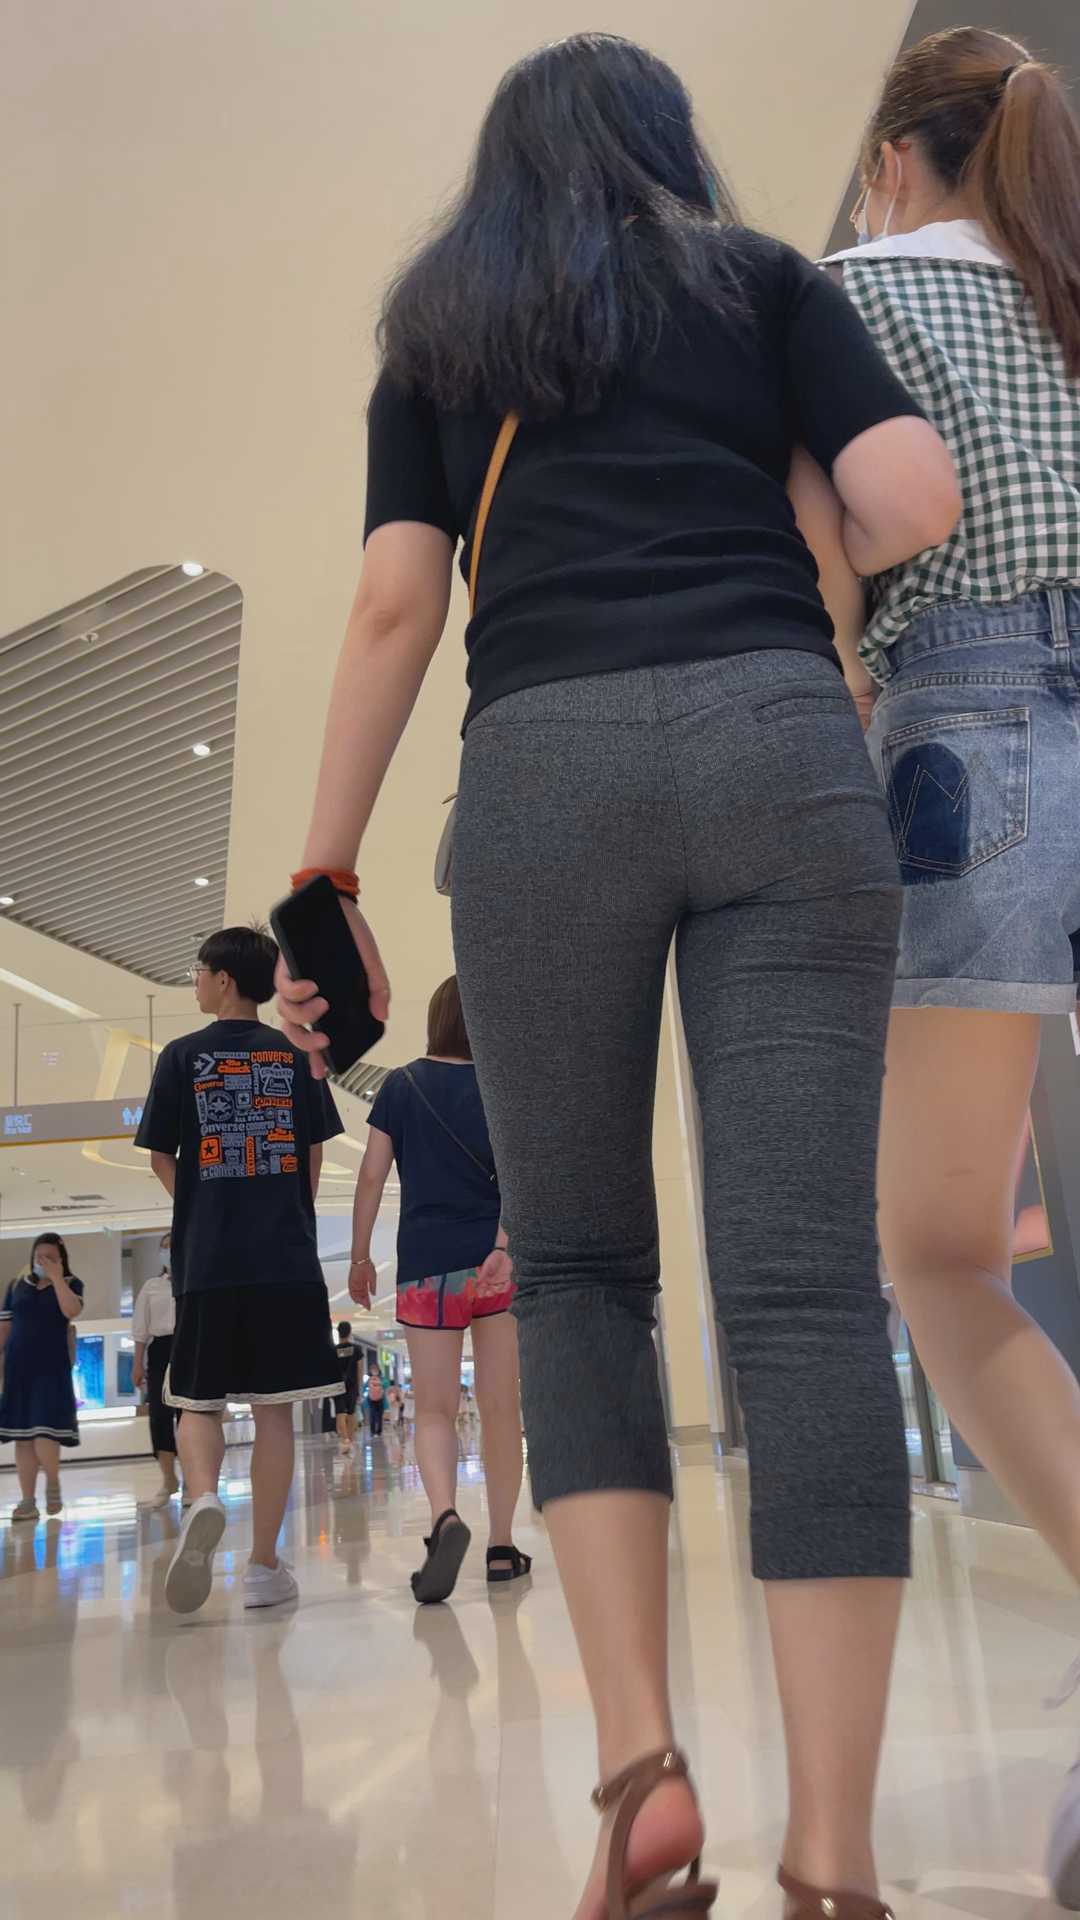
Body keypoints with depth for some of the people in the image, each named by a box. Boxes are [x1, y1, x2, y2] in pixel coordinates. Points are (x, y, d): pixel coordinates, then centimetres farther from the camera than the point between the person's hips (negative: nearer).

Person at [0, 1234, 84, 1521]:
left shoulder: (71, 1283, 4)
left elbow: (71, 1311, -16)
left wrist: (56, 1277, -13)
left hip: (52, 1368, -3)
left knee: (45, 1434, -12)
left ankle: (53, 1484, 14)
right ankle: (28, 1501, 10)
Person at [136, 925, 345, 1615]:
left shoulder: (183, 1056, 0)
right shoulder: (295, 1056, 5)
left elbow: (163, 1159, 4)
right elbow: (314, 1159, 7)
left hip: (207, 1261, -1)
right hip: (288, 1260, 1)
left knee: (200, 1401, 10)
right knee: (274, 1409, 6)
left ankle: (203, 1500, -18)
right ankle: (265, 1565, 9)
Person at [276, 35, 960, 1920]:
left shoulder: (434, 331, 24)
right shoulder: (766, 277, 23)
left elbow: (392, 609, 11)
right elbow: (915, 504, 8)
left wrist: (326, 873, 11)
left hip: (542, 760, 0)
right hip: (779, 736, 0)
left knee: (576, 1265, 11)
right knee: (803, 1281, -5)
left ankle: (640, 1763, 0)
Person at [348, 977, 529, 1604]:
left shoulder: (402, 1086, 5)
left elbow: (372, 1177, 3)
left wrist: (360, 1255, 10)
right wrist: (504, 1247, -20)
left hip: (427, 1266, 0)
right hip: (500, 1265, 0)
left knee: (435, 1408, 4)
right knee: (501, 1407, 10)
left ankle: (446, 1516, -22)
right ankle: (502, 1547, 15)